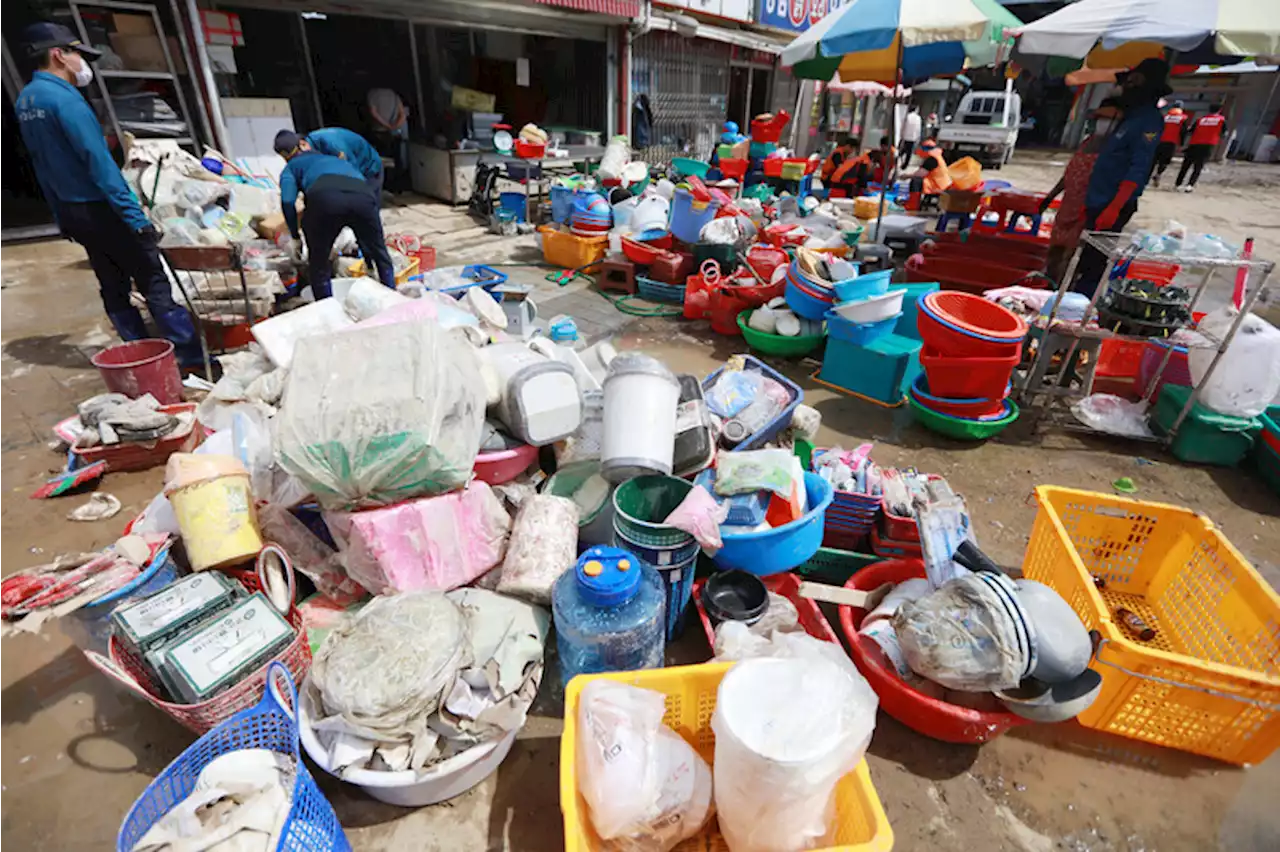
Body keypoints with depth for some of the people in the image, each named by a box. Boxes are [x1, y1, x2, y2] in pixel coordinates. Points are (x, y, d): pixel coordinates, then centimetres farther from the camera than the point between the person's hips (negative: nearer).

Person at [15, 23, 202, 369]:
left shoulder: (24, 100, 13)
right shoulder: (63, 97, -15)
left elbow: (41, 163, 16)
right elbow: (98, 161, -23)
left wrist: (61, 214, 21)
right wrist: (136, 216, -26)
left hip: (70, 211, 9)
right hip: (100, 209, -9)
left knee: (114, 288, 12)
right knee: (154, 284, -9)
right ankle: (191, 358, -10)